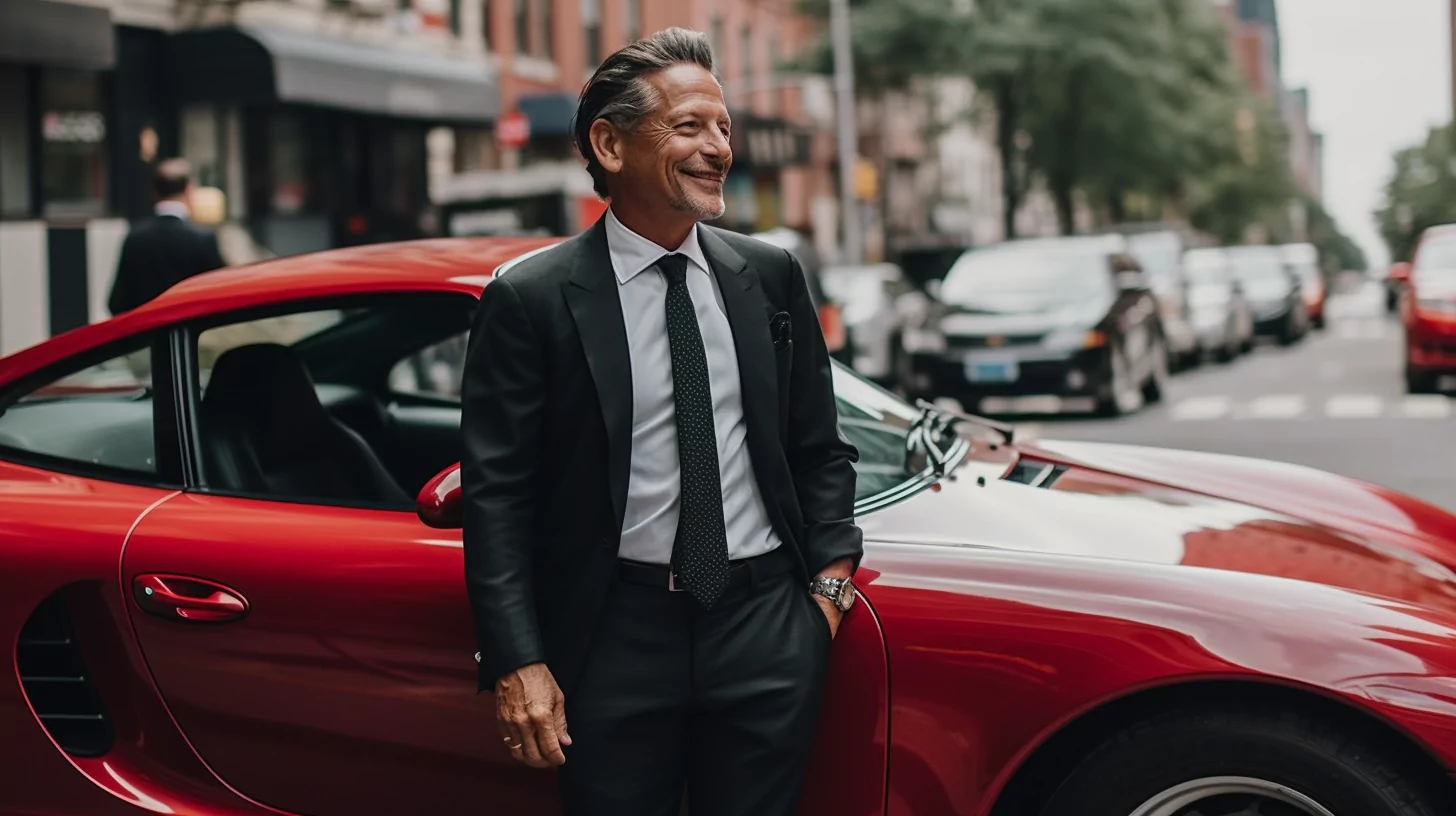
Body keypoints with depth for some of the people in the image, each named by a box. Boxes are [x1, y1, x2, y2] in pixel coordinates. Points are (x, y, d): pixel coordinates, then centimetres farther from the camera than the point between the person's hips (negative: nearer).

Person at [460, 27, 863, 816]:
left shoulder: (771, 275, 7)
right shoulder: (530, 301, -6)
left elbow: (819, 448, 15)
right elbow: (495, 495, -8)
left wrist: (830, 578, 3)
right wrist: (516, 663, -14)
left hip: (768, 630, 3)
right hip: (618, 632, -3)